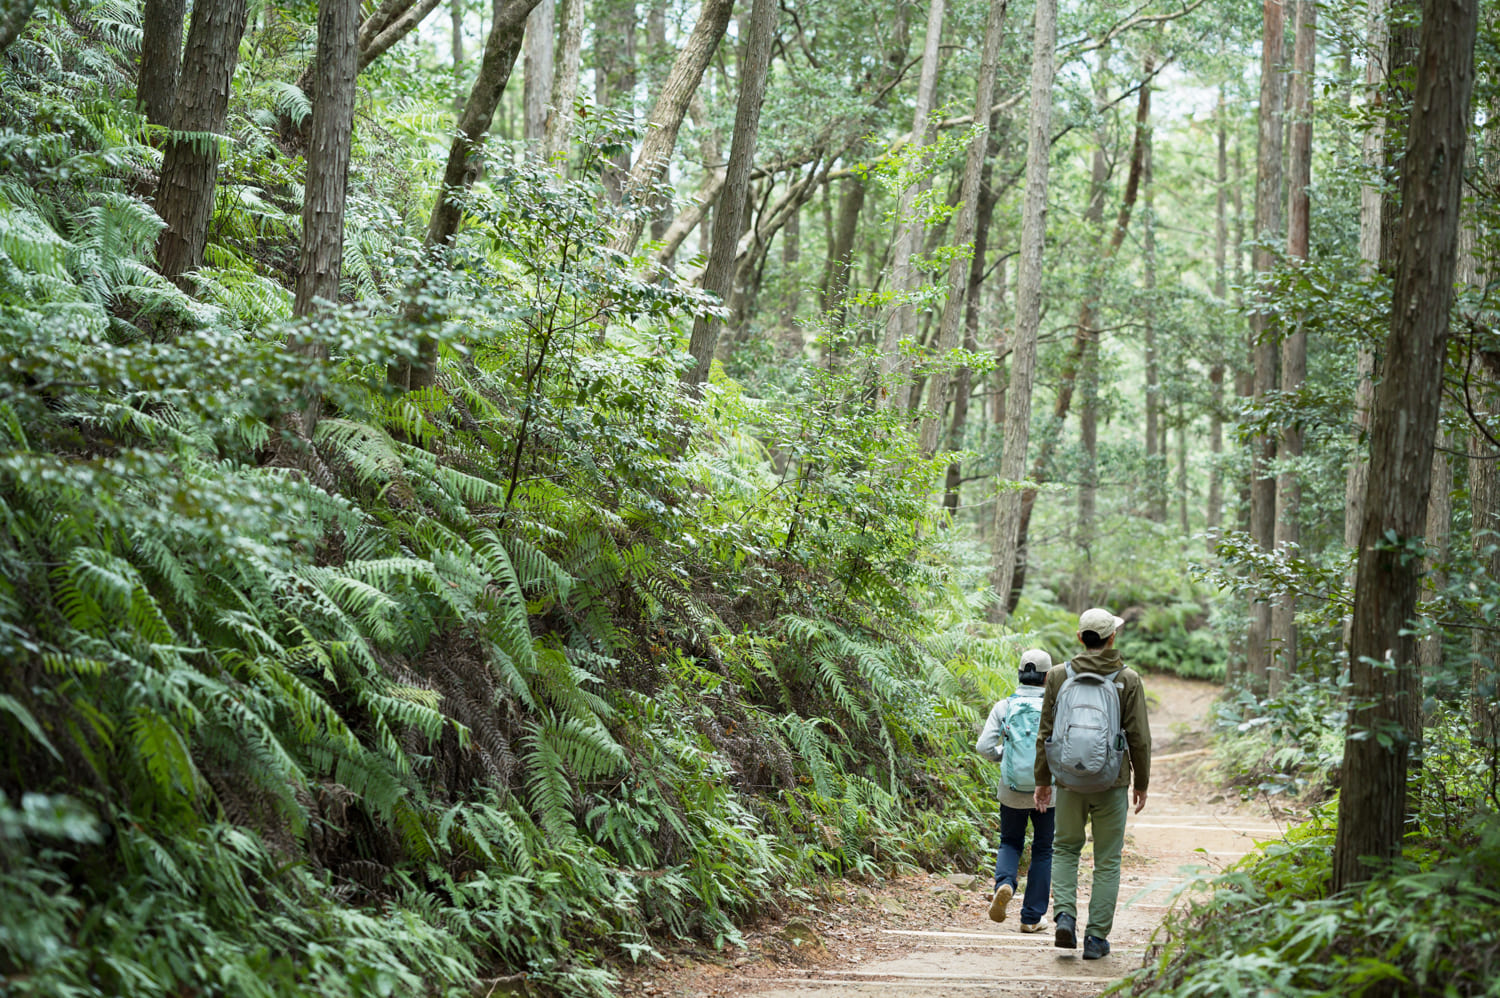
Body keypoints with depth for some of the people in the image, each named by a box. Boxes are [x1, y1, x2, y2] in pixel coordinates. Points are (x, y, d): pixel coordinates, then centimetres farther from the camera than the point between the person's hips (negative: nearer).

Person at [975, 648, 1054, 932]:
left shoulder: (1003, 707, -3)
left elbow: (985, 746, -9)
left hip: (1012, 791, 1)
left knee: (1010, 843, 22)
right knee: (1043, 851, 15)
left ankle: (1004, 883, -8)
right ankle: (1032, 917, 15)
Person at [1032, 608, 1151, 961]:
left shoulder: (1059, 676, -1)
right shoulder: (1128, 680, -5)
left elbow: (1046, 733, 2)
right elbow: (1139, 738, -3)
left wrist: (1043, 780, 11)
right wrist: (1142, 783, 8)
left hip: (1070, 781, 1)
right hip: (1111, 782, -1)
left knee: (1066, 848, 19)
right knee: (1107, 861, 8)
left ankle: (1064, 914, -1)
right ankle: (1096, 938, 7)